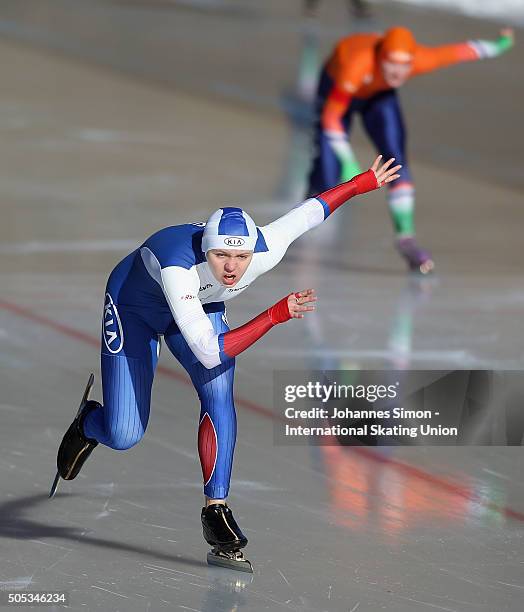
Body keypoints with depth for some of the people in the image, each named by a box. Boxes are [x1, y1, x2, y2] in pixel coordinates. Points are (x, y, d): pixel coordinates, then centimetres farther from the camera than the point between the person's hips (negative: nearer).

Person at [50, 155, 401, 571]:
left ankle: (216, 510, -12)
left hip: (201, 307, 4)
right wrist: (277, 314, -52)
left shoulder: (265, 251, -32)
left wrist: (366, 181, 0)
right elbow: (209, 351, -49)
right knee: (123, 436, -7)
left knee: (219, 395, -22)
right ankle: (88, 425, 31)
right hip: (134, 306, -4)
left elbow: (311, 209, -13)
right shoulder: (180, 263, -46)